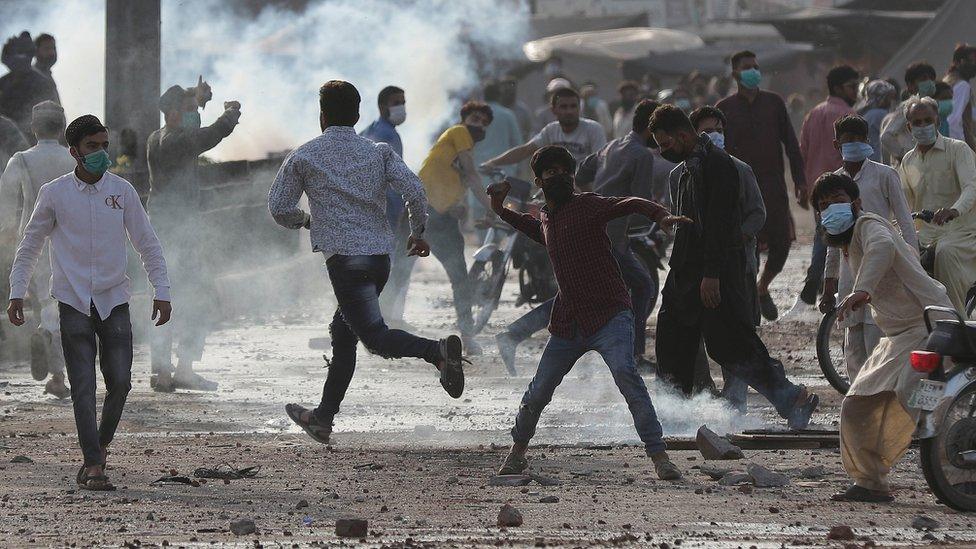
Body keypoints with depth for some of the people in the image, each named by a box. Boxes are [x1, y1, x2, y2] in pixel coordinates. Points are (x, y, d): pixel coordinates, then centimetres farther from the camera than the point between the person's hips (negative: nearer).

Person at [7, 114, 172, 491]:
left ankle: (100, 446, 20)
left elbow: (147, 244, 10)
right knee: (83, 387, -7)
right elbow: (30, 245, 9)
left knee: (120, 382, -4)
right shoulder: (54, 194, 0)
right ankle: (93, 466, -7)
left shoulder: (122, 191, 5)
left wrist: (161, 292, 2)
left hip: (114, 301, 2)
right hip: (73, 302, -2)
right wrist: (16, 293, 3)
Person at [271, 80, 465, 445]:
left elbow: (279, 209, 6)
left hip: (343, 258, -6)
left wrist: (306, 220, 28)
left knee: (376, 336, -15)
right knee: (343, 332, 19)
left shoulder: (304, 157, 4)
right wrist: (417, 233, 13)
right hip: (381, 257, 6)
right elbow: (414, 190, -2)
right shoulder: (379, 152, 11)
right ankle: (323, 418, 25)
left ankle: (438, 351, -42)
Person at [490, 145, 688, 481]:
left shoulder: (587, 206, -6)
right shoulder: (547, 218, 16)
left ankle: (659, 457, -30)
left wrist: (662, 215, -41)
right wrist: (502, 211, 33)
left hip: (609, 317, -7)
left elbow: (631, 204, -22)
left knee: (625, 372, -29)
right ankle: (517, 452, 33)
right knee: (538, 392, 8)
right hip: (567, 324, 7)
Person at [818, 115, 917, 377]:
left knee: (876, 346, -14)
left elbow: (906, 224, -1)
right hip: (849, 269, 5)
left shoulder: (884, 175, -1)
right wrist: (828, 284, 20)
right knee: (854, 352, 4)